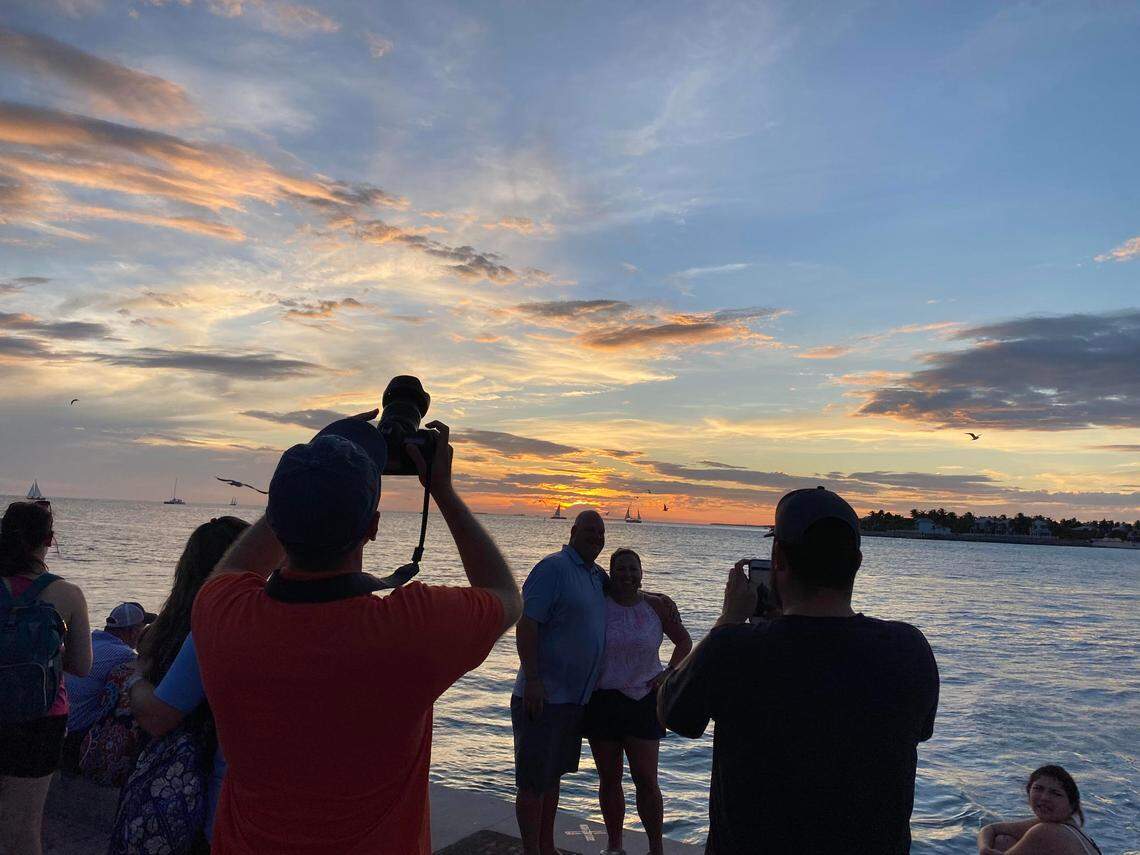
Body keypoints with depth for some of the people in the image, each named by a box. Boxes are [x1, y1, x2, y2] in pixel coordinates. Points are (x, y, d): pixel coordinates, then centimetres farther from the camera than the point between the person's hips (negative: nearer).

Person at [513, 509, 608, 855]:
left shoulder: (597, 575, 11)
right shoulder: (553, 568, -15)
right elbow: (526, 623, -21)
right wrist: (531, 680, -25)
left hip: (574, 697, 9)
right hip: (543, 696, -9)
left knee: (553, 775, 20)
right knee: (533, 780, 2)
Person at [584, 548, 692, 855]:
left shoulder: (657, 606, -1)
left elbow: (684, 642, 12)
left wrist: (669, 673, -1)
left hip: (643, 700, 0)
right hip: (602, 700, 0)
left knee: (646, 780, -3)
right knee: (609, 778, 10)